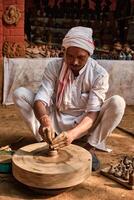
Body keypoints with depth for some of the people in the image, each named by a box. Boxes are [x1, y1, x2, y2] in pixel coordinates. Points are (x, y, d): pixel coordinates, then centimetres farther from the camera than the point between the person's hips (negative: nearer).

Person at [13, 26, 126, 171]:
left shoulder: (99, 74, -17)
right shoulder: (54, 66, -13)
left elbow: (92, 112, -23)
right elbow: (41, 98, -21)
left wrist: (73, 133, -42)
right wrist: (45, 121, -44)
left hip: (83, 124, -1)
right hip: (56, 121, 2)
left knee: (117, 103, -27)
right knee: (20, 94, -16)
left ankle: (90, 148, -15)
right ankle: (46, 142, -13)